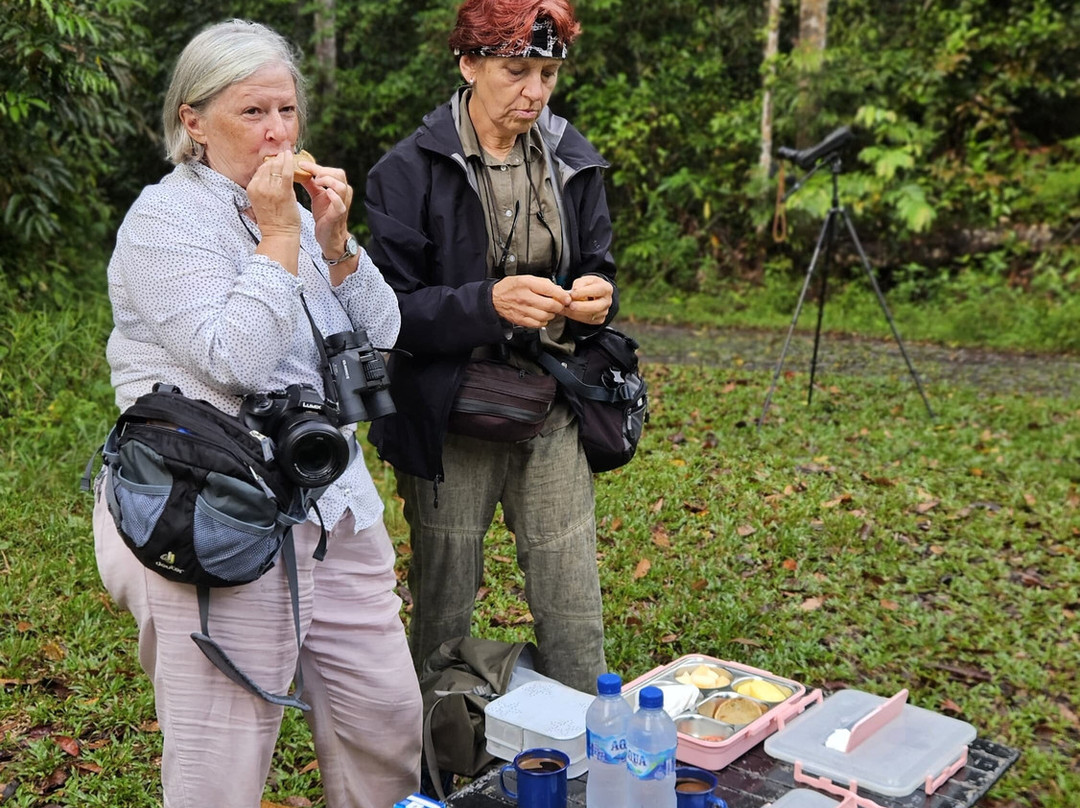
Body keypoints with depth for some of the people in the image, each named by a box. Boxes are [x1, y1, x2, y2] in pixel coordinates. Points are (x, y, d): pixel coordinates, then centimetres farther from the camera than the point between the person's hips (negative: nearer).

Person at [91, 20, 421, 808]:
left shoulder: (292, 214, 14)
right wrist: (277, 238, -15)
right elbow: (234, 360, -21)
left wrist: (335, 241, -4)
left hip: (333, 503, 7)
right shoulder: (166, 220, -7)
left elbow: (382, 340, 8)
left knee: (389, 719, 12)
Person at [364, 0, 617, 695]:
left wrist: (597, 296, -10)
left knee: (576, 621, 7)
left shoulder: (574, 162, 6)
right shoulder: (411, 171, -8)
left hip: (551, 417, 4)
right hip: (449, 420, -3)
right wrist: (488, 303, -27)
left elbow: (597, 269, 14)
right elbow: (391, 311, -11)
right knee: (443, 618, 9)